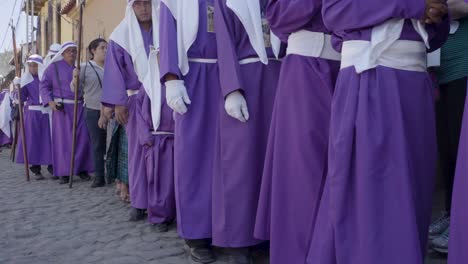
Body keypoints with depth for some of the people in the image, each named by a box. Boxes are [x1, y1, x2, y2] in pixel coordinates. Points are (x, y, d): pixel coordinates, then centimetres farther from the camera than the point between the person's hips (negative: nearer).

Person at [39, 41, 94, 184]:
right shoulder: (54, 67, 2)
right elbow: (44, 85, 2)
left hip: (80, 108, 3)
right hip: (61, 108, -3)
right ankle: (63, 172, 5)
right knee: (63, 139, -1)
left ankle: (81, 169, 10)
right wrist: (50, 101, -12)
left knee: (82, 138, -1)